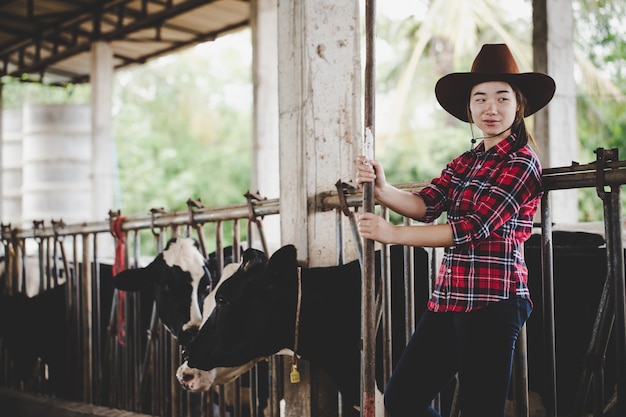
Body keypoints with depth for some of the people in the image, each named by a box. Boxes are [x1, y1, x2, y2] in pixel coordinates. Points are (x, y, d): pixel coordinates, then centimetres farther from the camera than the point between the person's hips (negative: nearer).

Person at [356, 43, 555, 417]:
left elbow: (472, 228, -16)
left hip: (492, 303, -8)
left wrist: (393, 233, -13)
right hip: (448, 301, 8)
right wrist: (382, 189, -20)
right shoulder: (465, 162, 14)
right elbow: (426, 204, 0)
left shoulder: (521, 163, -8)